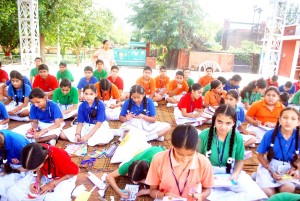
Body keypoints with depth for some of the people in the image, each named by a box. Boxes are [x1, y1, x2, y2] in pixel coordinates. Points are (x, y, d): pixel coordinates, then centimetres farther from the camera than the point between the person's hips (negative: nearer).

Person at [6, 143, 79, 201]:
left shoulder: (60, 157, -39)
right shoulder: (36, 155, -24)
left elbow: (75, 171, -20)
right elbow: (39, 169, 0)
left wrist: (53, 183, -18)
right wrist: (37, 182, -16)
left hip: (63, 177, -4)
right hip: (44, 175, 5)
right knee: (12, 192, -8)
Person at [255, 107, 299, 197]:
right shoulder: (270, 134, -13)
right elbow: (260, 156, -4)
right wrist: (271, 170, -14)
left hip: (288, 168, 2)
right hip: (268, 166, -1)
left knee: (289, 188, -26)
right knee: (267, 192, -18)